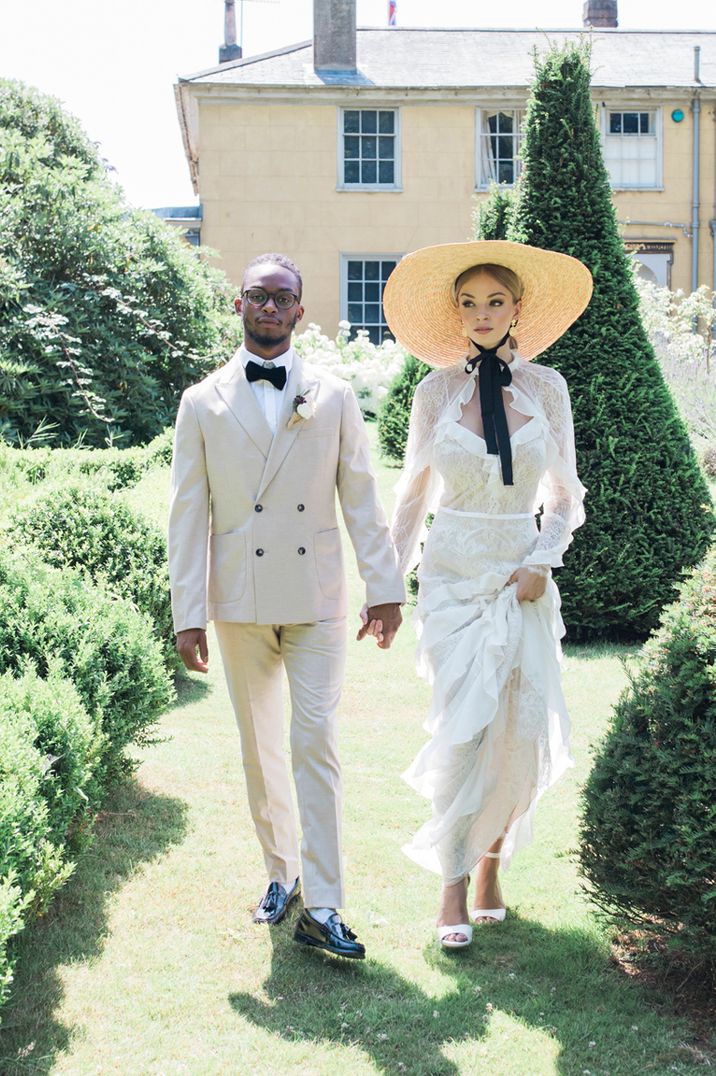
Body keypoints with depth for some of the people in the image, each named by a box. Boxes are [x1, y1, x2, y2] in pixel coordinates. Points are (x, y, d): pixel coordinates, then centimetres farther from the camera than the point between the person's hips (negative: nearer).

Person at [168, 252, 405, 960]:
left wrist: (385, 586, -1)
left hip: (316, 601, -1)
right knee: (259, 749, 11)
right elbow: (188, 513, 1)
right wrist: (187, 614, -4)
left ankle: (321, 908, -6)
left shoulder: (333, 398, 6)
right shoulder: (203, 404, 4)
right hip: (239, 603, 1)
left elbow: (360, 498, 5)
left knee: (315, 744, -7)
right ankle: (281, 873, 27)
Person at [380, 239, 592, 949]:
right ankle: (453, 889, -1)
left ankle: (490, 863, 19)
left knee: (522, 733, -1)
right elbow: (413, 493, 11)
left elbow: (565, 496, 10)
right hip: (453, 572, -1)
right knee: (464, 726, -10)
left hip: (522, 575, 1)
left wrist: (541, 563, -6)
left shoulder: (545, 387, 4)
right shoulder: (436, 391, 3)